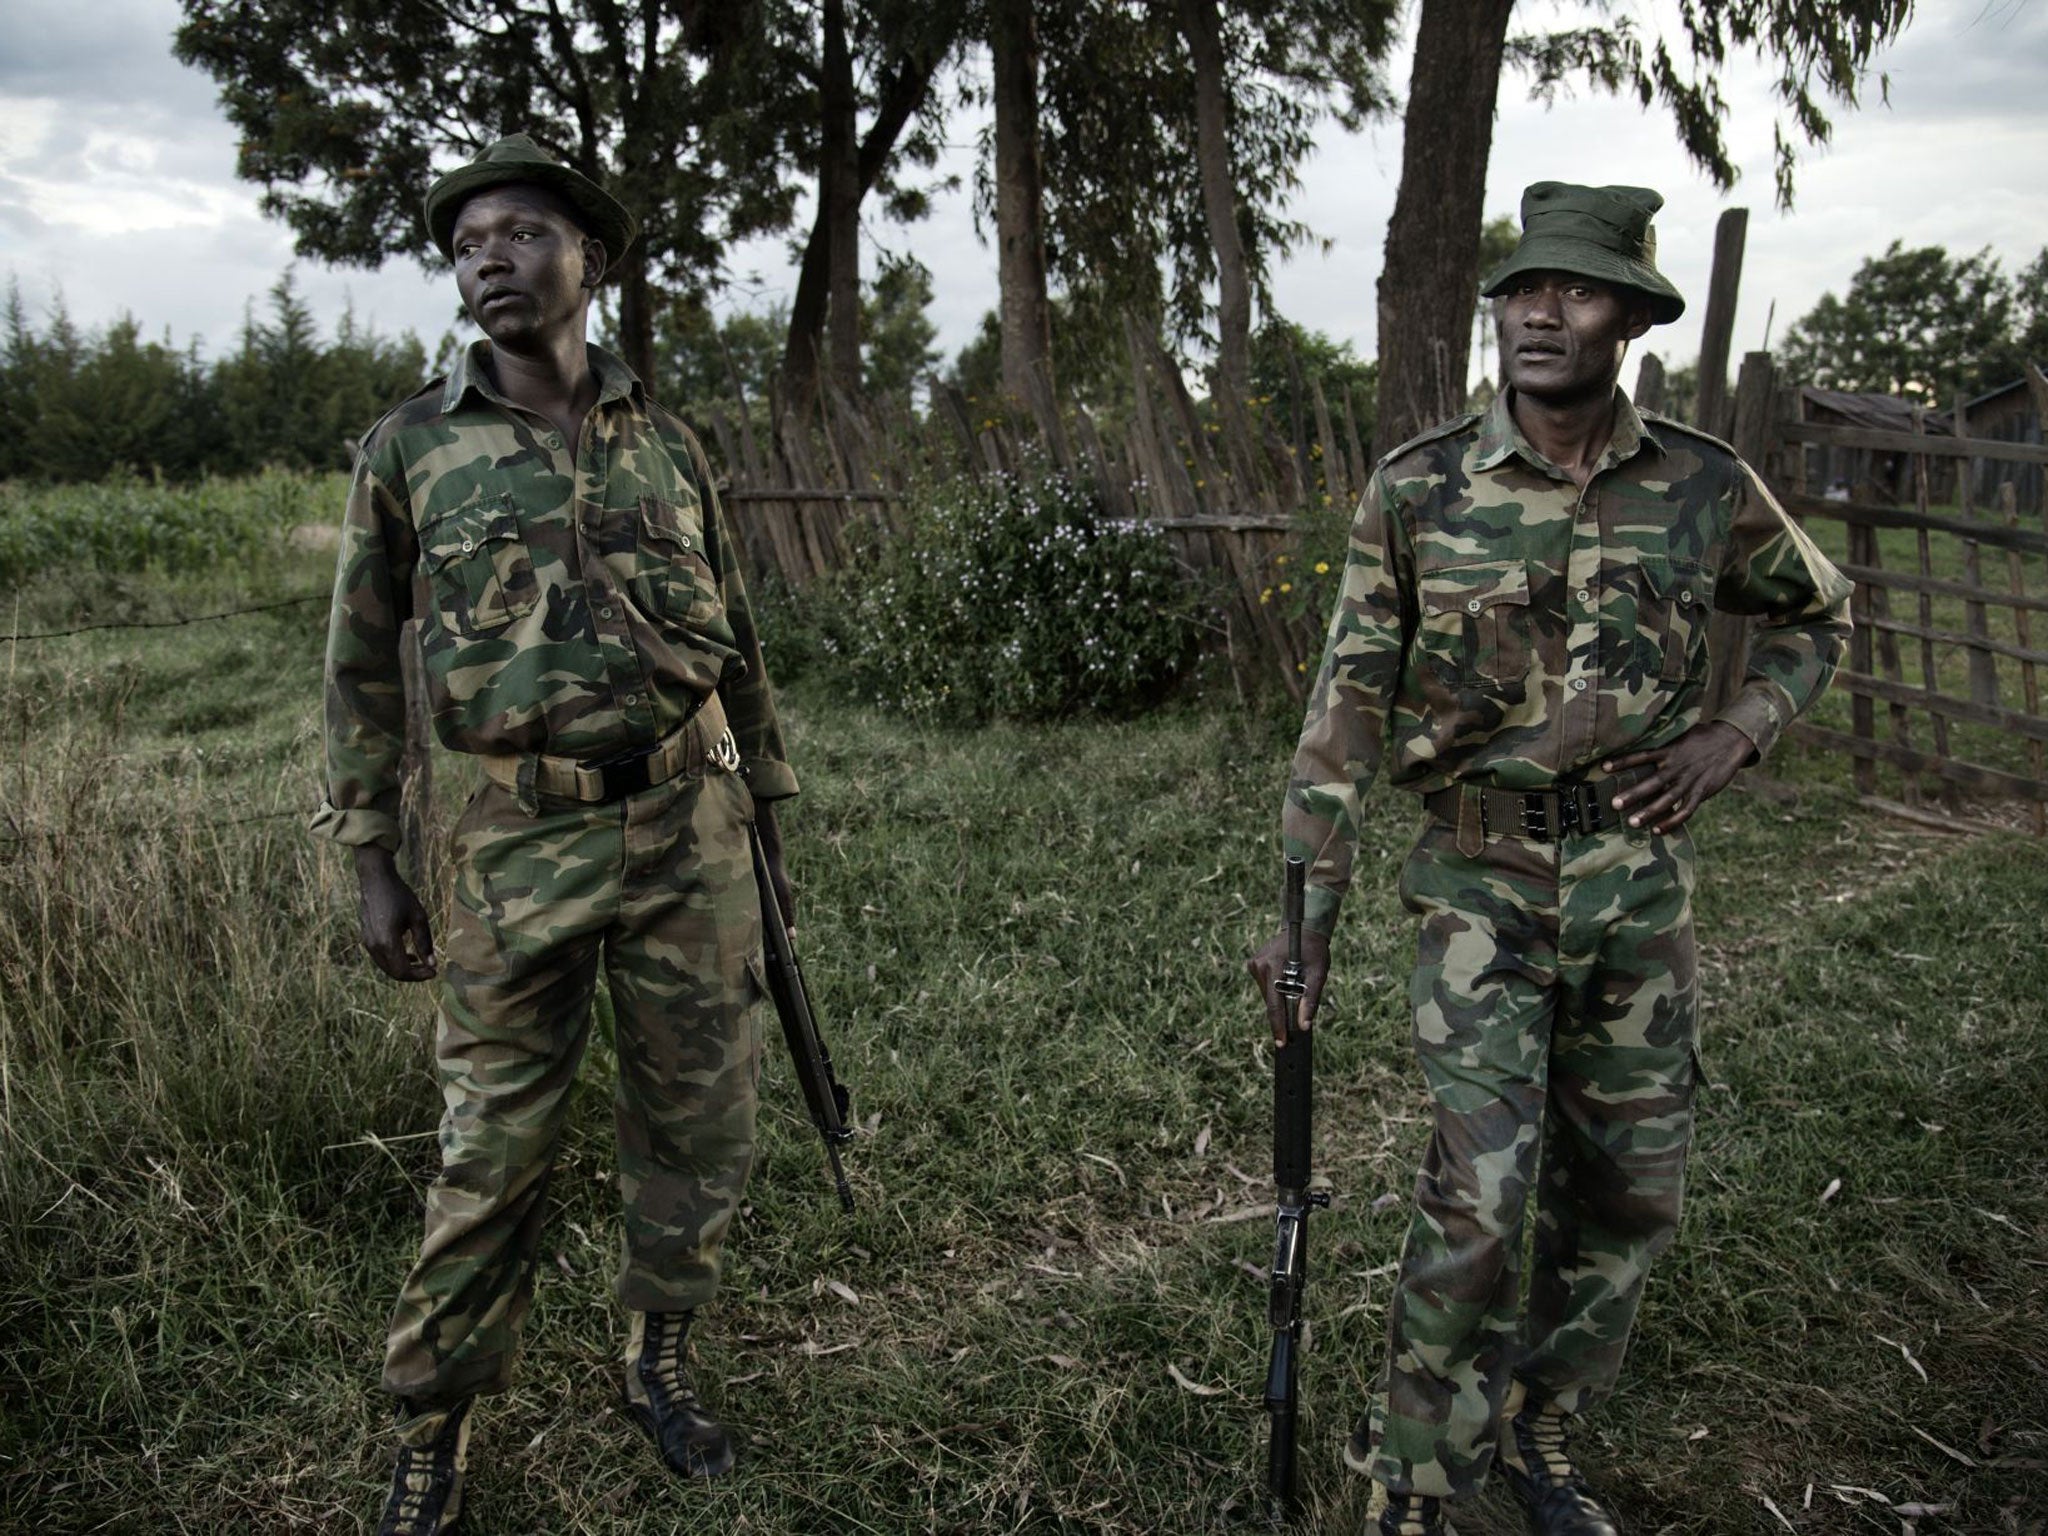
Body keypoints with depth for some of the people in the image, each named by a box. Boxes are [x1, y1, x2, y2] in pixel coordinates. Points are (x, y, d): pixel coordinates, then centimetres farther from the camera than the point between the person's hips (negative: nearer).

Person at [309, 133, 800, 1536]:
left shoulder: (667, 445, 8)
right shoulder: (410, 448, 2)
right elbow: (364, 666, 6)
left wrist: (767, 822, 13)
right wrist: (374, 868, 3)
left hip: (692, 826, 3)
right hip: (529, 839, -2)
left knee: (701, 1119, 10)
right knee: (495, 1148, 4)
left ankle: (661, 1362, 33)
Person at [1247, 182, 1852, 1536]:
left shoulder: (1705, 488, -1)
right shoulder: (1416, 490, -6)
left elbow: (1819, 615, 17)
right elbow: (1353, 700, -4)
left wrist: (1733, 737, -1)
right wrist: (1311, 903, -8)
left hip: (1643, 885, 3)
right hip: (1483, 882, -3)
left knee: (1629, 1194, 12)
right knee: (1482, 1193, -13)